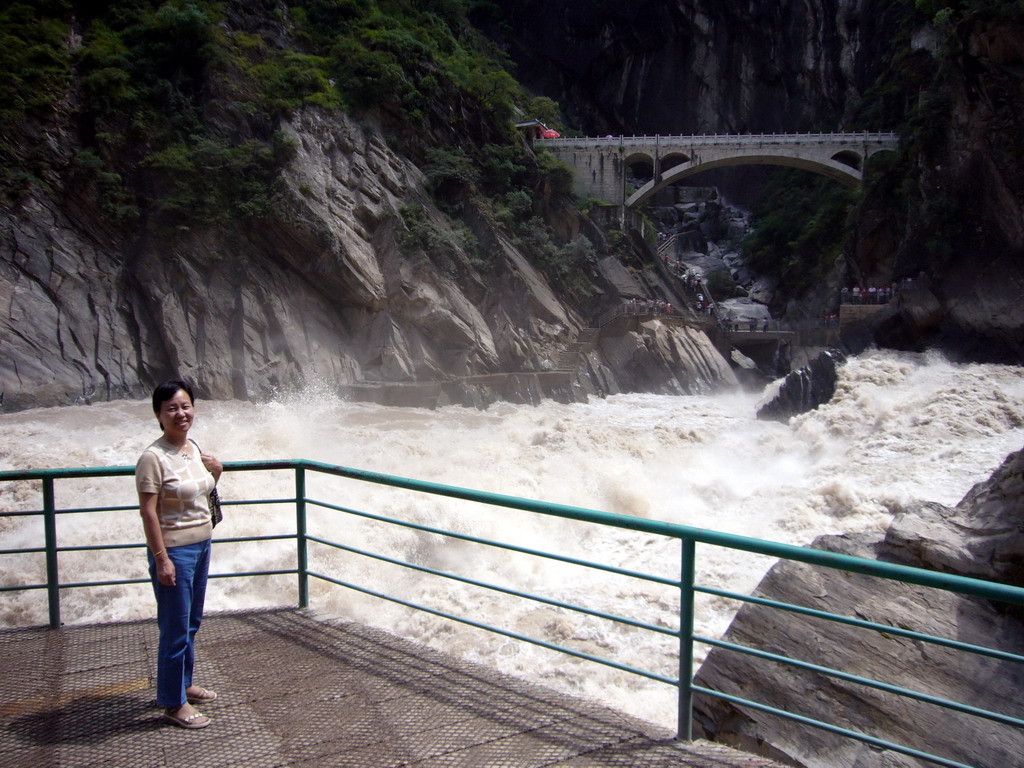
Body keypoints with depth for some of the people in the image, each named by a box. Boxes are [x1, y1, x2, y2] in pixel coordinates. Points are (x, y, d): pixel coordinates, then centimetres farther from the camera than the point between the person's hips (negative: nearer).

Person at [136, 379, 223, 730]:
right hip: (174, 550, -8)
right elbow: (148, 511, -18)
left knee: (191, 622, 20)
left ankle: (184, 683, 37)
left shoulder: (194, 448, 5)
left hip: (202, 545, 8)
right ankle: (173, 703, 13)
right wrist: (161, 559, -21)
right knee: (176, 628, 1)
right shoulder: (154, 457, -17)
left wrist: (216, 471, 0)